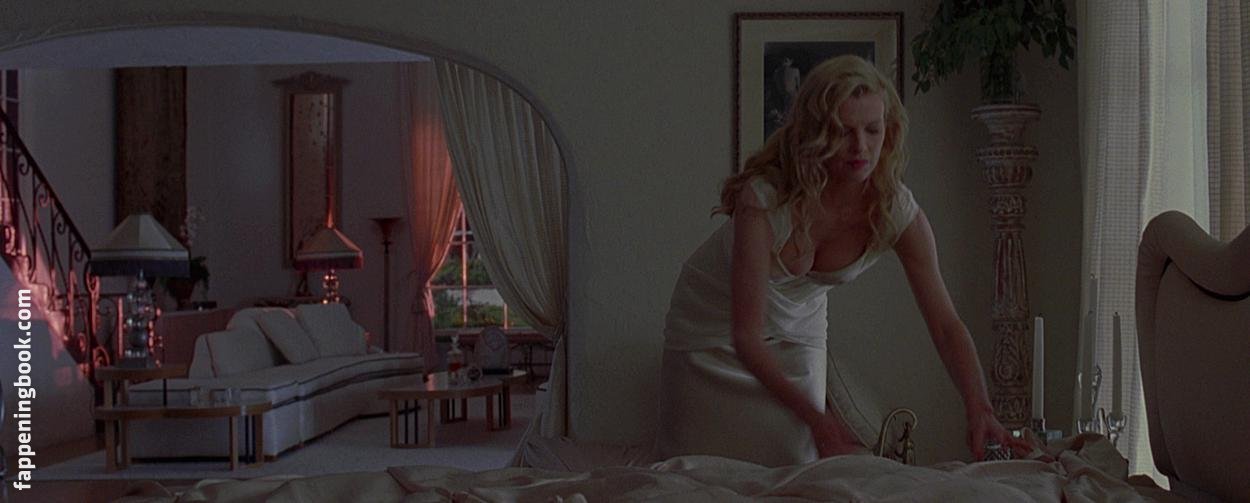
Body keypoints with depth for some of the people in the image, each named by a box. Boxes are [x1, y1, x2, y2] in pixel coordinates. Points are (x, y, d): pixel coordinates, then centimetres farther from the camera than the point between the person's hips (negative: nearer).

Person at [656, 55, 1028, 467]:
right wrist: (816, 417, -43)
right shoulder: (764, 198, -36)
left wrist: (979, 408, -36)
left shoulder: (897, 213, -23)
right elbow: (746, 336, -36)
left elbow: (945, 325, -21)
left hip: (798, 326, 3)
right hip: (714, 321, -3)